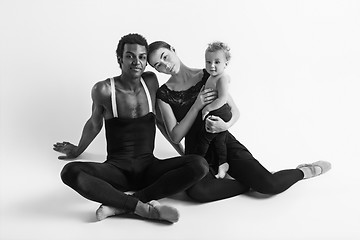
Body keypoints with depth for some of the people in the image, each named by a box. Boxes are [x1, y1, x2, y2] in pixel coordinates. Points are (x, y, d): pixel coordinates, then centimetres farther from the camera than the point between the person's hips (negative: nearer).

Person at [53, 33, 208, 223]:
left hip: (149, 167, 3)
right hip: (116, 168, -2)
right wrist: (78, 150, 29)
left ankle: (121, 205, -27)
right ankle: (145, 207, -35)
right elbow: (94, 123, 15)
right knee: (70, 172, -32)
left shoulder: (151, 81, 4)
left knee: (199, 165, -25)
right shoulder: (103, 90, -4)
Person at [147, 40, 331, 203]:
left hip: (224, 141, 1)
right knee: (196, 191, -36)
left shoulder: (208, 77, 1)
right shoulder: (164, 94, -1)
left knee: (270, 184, -19)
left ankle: (303, 172, 13)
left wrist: (226, 125, -21)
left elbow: (235, 111, 4)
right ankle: (248, 183, -14)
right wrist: (197, 106, -19)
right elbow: (175, 136, -7)